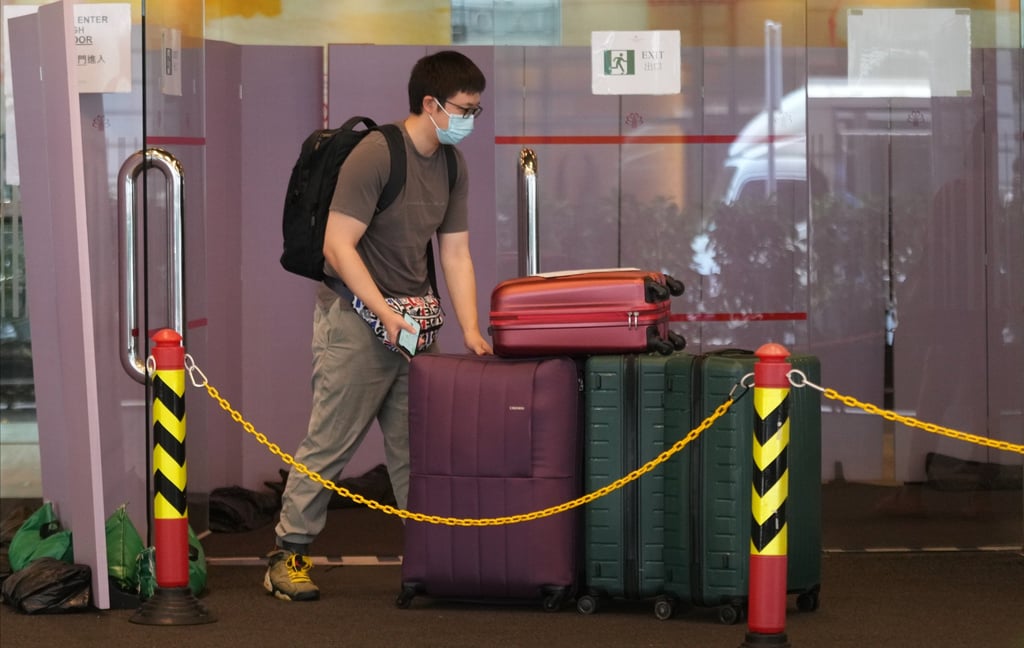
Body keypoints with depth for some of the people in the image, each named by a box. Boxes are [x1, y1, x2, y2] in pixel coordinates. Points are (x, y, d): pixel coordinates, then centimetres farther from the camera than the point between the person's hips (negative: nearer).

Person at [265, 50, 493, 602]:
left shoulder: (452, 166, 8)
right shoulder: (376, 154, -17)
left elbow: (455, 254, 10)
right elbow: (337, 246, -19)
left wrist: (471, 331, 0)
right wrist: (386, 315, -22)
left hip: (412, 318, 7)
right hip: (356, 315, -7)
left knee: (415, 445, 7)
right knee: (331, 441, -4)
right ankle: (289, 552, 4)